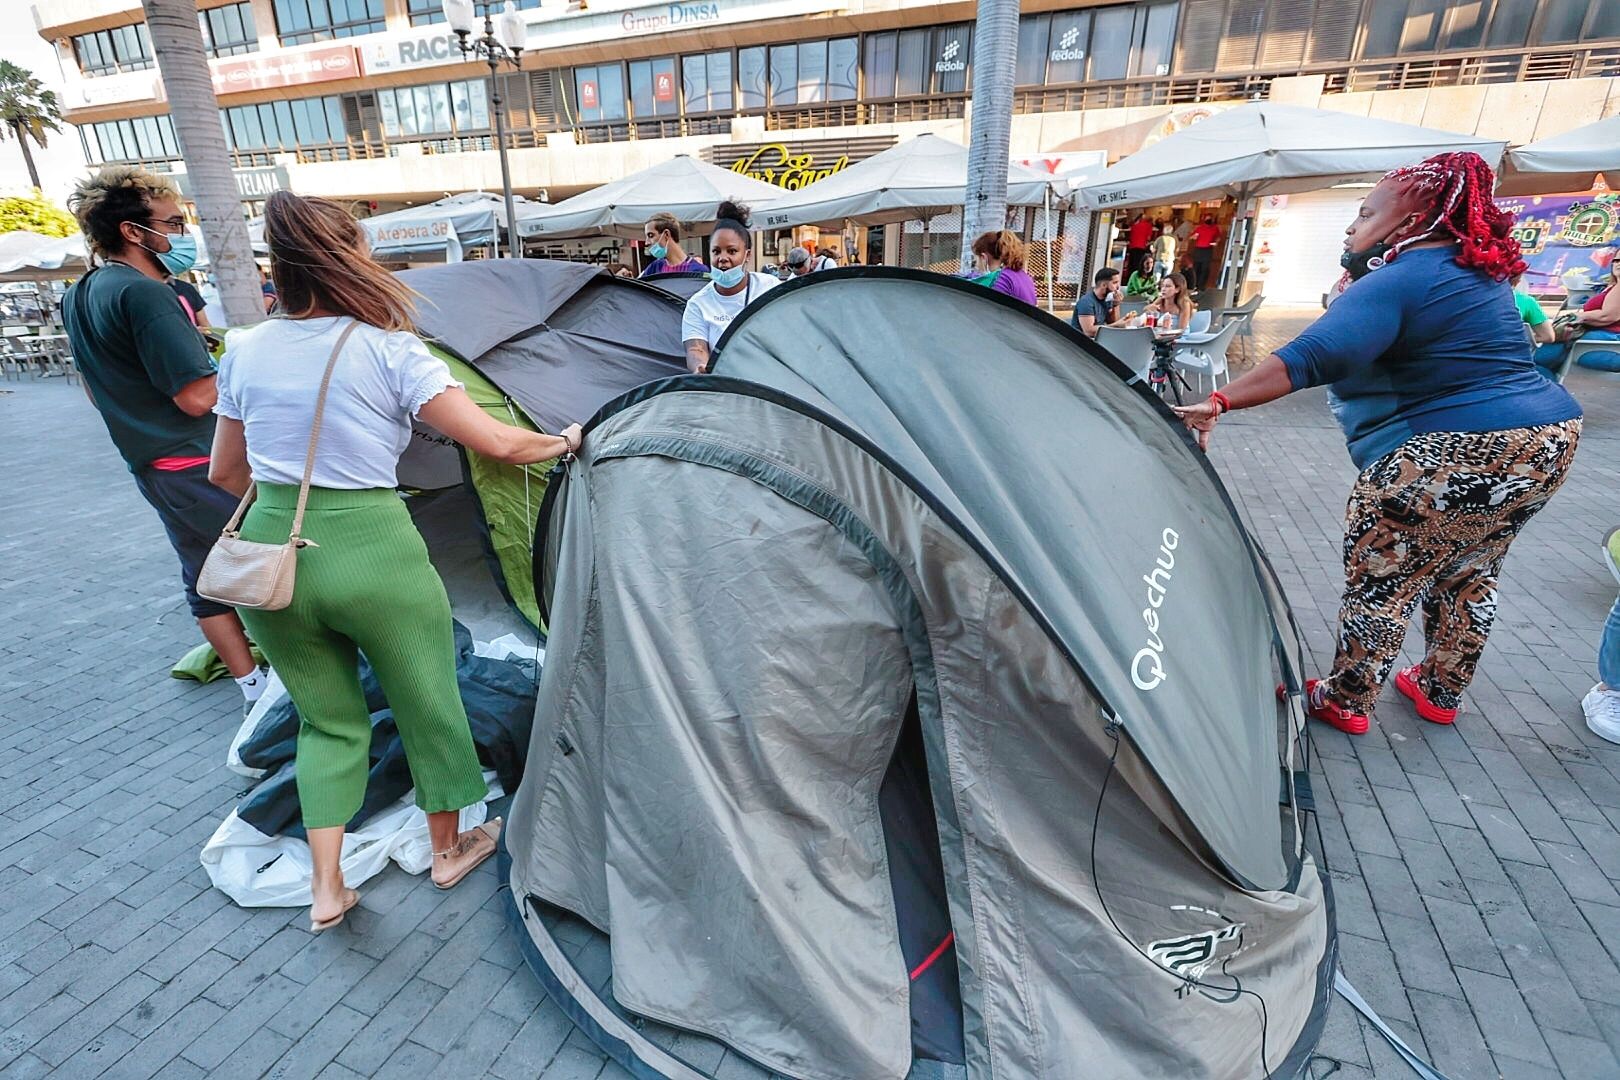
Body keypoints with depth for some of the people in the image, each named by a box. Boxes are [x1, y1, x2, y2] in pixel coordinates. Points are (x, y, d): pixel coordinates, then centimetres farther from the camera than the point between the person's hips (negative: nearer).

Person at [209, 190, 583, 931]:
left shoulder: (244, 351, 5)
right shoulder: (390, 351, -10)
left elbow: (226, 473, 14)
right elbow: (495, 442, -13)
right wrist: (567, 441, 4)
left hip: (269, 557, 5)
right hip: (370, 551, -5)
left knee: (326, 718, 22)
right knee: (426, 702, 17)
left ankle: (326, 887, 24)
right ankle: (448, 848, 36)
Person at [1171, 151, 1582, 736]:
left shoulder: (1394, 282, -16)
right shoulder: (1478, 271, 14)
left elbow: (1308, 358, -31)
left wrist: (1219, 402, -36)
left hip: (1450, 457, -10)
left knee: (1379, 582, 4)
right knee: (1467, 575, 24)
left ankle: (1342, 702, 19)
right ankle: (1440, 692, 40)